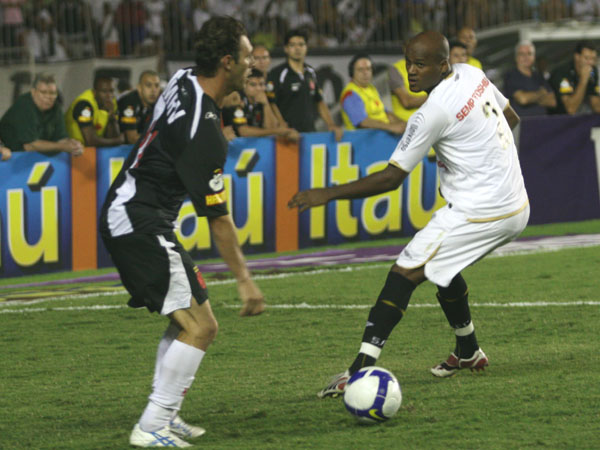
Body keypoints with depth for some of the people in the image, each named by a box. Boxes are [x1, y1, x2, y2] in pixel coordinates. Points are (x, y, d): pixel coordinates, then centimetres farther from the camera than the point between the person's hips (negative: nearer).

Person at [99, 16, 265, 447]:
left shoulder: (184, 81, 1)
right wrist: (245, 279, -17)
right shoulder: (204, 130, -24)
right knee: (200, 327, -11)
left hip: (122, 214, 10)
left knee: (185, 320, 19)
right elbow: (218, 217, -21)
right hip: (142, 224, -10)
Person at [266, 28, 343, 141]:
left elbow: (320, 102, 23)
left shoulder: (311, 73, 16)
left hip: (310, 131, 5)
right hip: (289, 135, -5)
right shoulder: (277, 73, -3)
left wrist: (331, 125, 10)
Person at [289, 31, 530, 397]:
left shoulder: (434, 113, -19)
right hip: (517, 207, 9)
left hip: (478, 213, -9)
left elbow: (392, 178, -16)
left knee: (403, 276, -9)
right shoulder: (473, 74, 4)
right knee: (442, 267, 30)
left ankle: (360, 371, -15)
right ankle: (468, 353, 44)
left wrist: (327, 195, -13)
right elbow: (511, 118, 22)